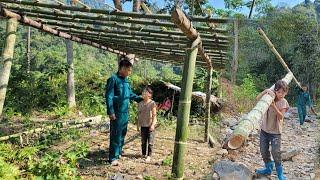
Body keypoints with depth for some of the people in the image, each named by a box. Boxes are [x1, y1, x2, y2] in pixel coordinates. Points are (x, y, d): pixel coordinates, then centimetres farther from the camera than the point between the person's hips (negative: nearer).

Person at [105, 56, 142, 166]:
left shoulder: (125, 80, 10)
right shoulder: (113, 79, -13)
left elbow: (130, 94, 22)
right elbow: (109, 96, -15)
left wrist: (140, 99, 15)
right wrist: (111, 112, -18)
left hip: (125, 112, 8)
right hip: (117, 112, -8)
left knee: (123, 133, 18)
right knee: (115, 135, -3)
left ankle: (119, 151, 35)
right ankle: (113, 158, 6)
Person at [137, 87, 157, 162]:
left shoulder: (152, 103, -8)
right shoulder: (140, 104, 6)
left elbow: (154, 115, -8)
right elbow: (139, 115, 10)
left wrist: (153, 124, -14)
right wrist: (138, 125, 8)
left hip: (150, 126, -4)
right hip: (143, 126, 5)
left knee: (150, 142, -1)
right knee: (143, 141, 13)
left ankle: (149, 156, 8)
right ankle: (144, 154, 25)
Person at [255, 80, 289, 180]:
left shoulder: (283, 102, -10)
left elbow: (280, 116, -19)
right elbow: (257, 99, -15)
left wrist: (274, 106, -33)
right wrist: (265, 91, -27)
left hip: (275, 131, -3)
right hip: (264, 129, 3)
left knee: (275, 152, -6)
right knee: (263, 151, 11)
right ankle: (268, 168, 32)